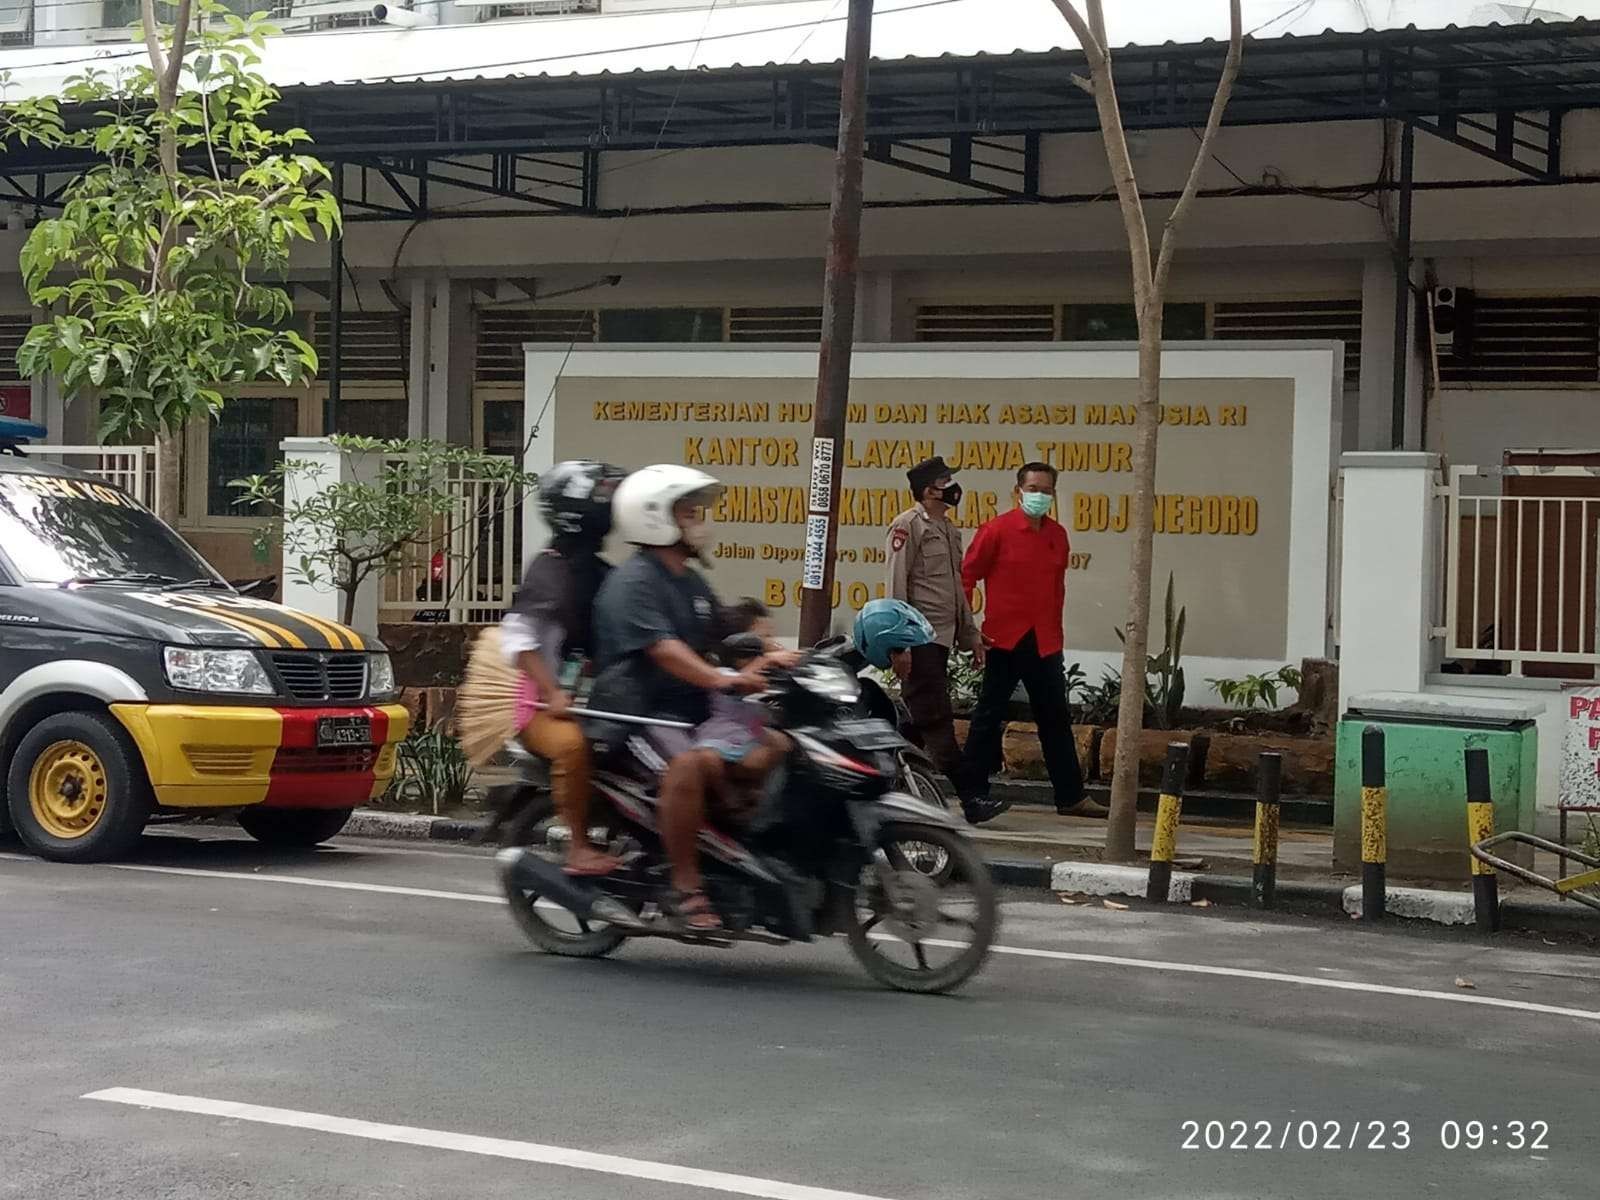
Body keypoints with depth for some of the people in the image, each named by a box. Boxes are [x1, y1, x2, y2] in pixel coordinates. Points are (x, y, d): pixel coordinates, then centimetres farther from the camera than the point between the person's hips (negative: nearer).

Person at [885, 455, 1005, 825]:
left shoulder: (949, 529, 20)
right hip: (920, 637, -9)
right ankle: (967, 799, -12)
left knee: (917, 719, 10)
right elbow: (897, 584, -12)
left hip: (942, 636, 9)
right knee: (937, 719, -9)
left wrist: (970, 633, 21)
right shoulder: (909, 525, -7)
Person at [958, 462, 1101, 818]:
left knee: (1056, 719, 9)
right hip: (1005, 639, -5)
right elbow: (966, 576, -5)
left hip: (1044, 643, 5)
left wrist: (1056, 633, 14)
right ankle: (972, 792, 9)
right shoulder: (998, 530, -7)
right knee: (989, 717, 2)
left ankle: (1071, 797, 15)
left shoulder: (1058, 535, 9)